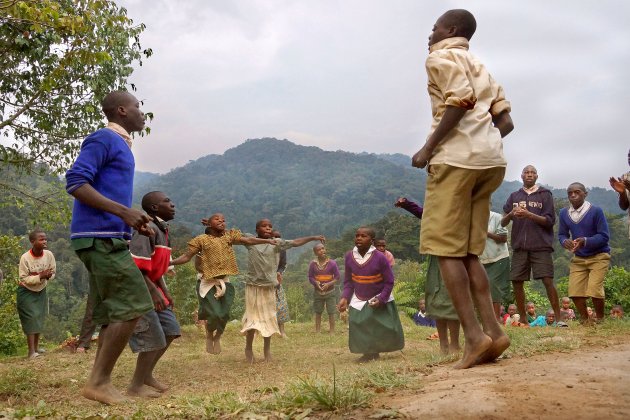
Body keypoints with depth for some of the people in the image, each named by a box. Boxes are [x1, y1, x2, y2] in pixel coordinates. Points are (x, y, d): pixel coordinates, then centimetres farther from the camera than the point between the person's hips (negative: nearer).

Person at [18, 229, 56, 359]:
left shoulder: (49, 255, -15)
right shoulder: (25, 258, -26)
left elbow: (53, 272, -3)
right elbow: (24, 279, -22)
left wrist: (48, 276, -25)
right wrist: (40, 276, -33)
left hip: (41, 291, 5)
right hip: (26, 291, -4)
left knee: (39, 318, 9)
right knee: (31, 318, -11)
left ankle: (36, 346, 23)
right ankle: (31, 351, -10)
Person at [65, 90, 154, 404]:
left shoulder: (120, 145, 23)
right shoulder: (104, 139, -6)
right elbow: (75, 182, -17)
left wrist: (133, 221, 15)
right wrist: (124, 212, -23)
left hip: (108, 239, 10)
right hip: (101, 237, -10)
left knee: (113, 313, 9)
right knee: (133, 306, -11)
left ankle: (100, 382, 11)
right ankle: (98, 381, -6)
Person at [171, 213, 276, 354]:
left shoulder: (229, 236, 6)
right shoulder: (201, 239, -4)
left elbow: (247, 240, 1)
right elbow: (187, 256, -6)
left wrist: (267, 240, -5)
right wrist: (170, 262, -19)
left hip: (225, 282, 3)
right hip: (208, 283, -3)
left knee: (224, 315, 0)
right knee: (215, 314, -11)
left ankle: (217, 337, 31)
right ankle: (209, 334, 23)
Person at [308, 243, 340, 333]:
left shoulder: (332, 263, -9)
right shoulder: (313, 264, -5)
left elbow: (337, 277, -4)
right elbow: (310, 277, 3)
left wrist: (329, 284, -18)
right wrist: (316, 282, -17)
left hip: (330, 292, -1)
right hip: (317, 292, 2)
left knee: (331, 313, 1)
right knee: (318, 313, 10)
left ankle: (332, 332, 10)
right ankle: (317, 332, 19)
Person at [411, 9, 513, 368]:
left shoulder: (441, 57, 4)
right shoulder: (479, 66, 27)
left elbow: (461, 99, -15)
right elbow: (505, 122, 18)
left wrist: (428, 148, -13)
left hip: (456, 157, -8)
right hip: (490, 159, 8)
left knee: (446, 248, -6)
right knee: (467, 251, 9)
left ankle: (474, 335, -13)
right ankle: (492, 330, -1)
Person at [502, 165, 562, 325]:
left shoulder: (545, 195, 6)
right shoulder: (514, 196, 14)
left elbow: (550, 221, -2)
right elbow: (503, 223, 11)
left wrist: (529, 215, -16)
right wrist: (511, 214, -11)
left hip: (541, 246, -3)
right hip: (519, 246, 3)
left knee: (548, 280, -10)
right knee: (516, 282, 1)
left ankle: (559, 317, -4)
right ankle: (523, 320, 12)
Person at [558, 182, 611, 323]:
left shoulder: (596, 211, -16)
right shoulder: (564, 213, -2)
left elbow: (604, 236, -17)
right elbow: (562, 234, 5)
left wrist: (585, 241, -33)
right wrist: (565, 241, -20)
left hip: (599, 256, -4)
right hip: (578, 258, 5)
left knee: (594, 289, -17)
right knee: (574, 290, -3)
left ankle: (600, 319, 9)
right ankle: (584, 320, 21)